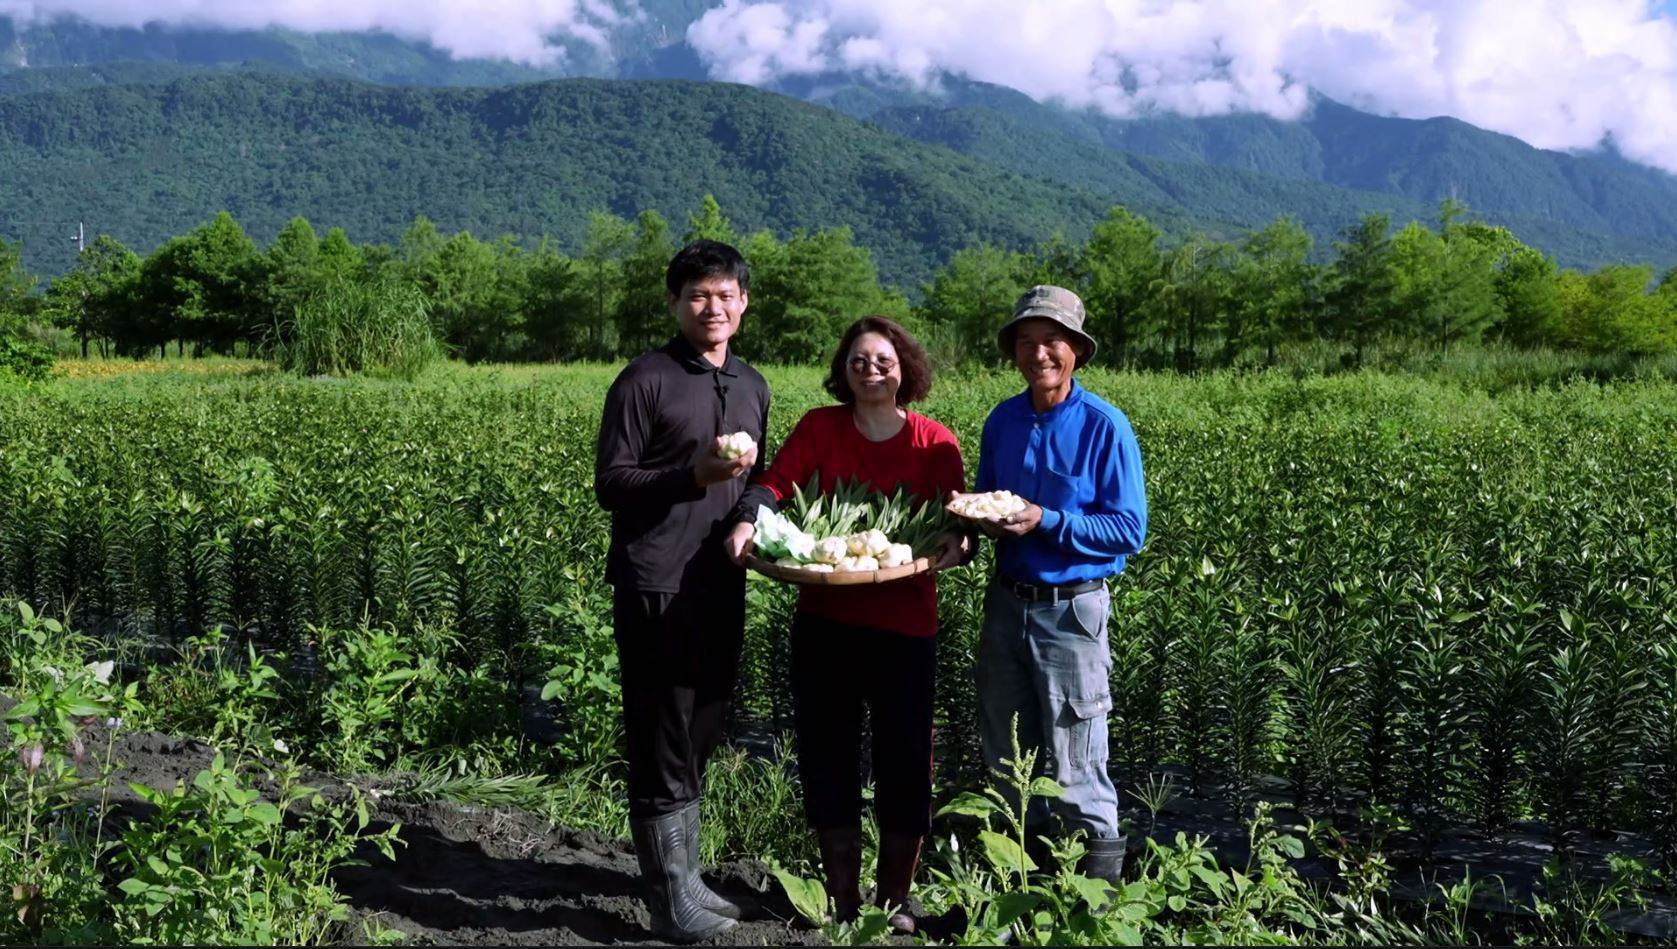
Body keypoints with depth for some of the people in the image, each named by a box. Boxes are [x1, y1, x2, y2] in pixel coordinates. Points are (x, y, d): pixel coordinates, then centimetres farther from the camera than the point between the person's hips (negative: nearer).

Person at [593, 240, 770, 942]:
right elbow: (610, 485, -9)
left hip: (722, 587, 7)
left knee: (698, 740, 15)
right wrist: (695, 473, -21)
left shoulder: (752, 386, 15)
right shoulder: (644, 380, -5)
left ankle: (684, 876, 28)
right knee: (662, 745, -1)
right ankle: (672, 901, 9)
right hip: (656, 588, -7)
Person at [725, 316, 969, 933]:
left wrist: (958, 544, -23)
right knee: (827, 756, 11)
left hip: (905, 624, -1)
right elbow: (775, 483, -7)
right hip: (824, 620, 1)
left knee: (904, 761, 7)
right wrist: (749, 520, -27)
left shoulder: (936, 444, 0)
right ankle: (843, 897, 29)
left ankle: (895, 898, 28)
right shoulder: (819, 427, 1)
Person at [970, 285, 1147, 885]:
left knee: (1074, 773, 1)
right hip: (1006, 604, 6)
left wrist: (1045, 522, -22)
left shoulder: (1104, 425, -12)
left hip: (1071, 610, -6)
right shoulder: (1001, 421, 6)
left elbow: (1129, 530, -13)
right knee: (1005, 762, 15)